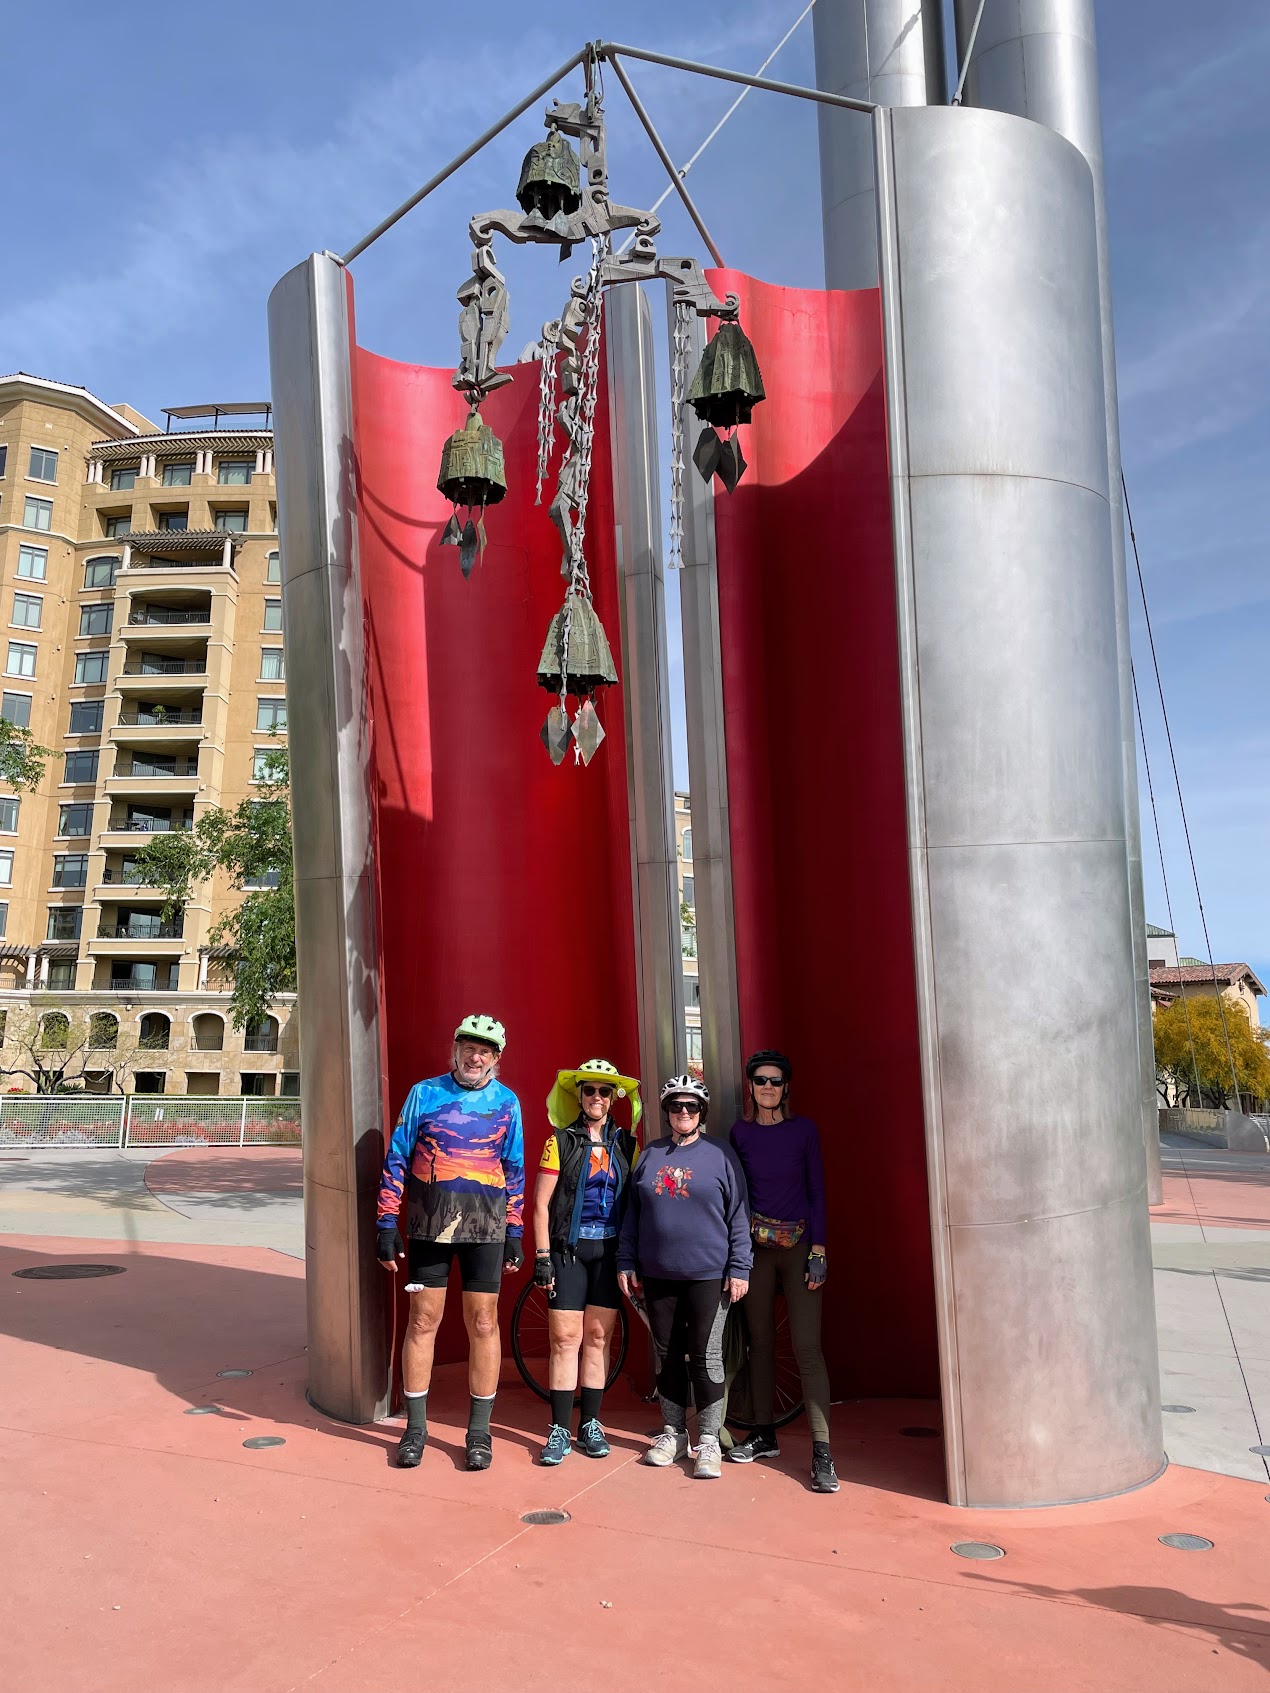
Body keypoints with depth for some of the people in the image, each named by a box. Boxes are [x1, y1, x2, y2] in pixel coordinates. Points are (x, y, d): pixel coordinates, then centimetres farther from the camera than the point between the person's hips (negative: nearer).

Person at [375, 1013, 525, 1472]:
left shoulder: (506, 1102, 6)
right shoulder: (424, 1093, 3)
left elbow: (514, 1170, 10)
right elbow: (396, 1158, 4)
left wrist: (515, 1233, 6)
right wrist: (387, 1224, 0)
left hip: (484, 1227, 0)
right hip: (428, 1223, 0)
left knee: (483, 1324, 3)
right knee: (423, 1321, 4)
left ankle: (479, 1431, 15)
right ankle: (415, 1428, 17)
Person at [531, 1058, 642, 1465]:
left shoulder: (626, 1144, 7)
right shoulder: (561, 1141, 0)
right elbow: (541, 1203, -1)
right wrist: (541, 1256, -7)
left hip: (609, 1249, 2)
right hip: (568, 1249, -2)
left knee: (599, 1336, 6)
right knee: (565, 1338, -2)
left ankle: (590, 1424, 17)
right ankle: (559, 1430, 5)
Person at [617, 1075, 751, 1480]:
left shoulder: (720, 1154, 0)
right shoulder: (650, 1155, 9)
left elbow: (738, 1215, -1)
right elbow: (632, 1213, 13)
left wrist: (739, 1268, -6)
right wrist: (625, 1263, 8)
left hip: (708, 1274, -3)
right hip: (658, 1275, 3)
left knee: (706, 1357, -1)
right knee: (667, 1355, 10)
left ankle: (708, 1442, 8)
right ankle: (673, 1433, 23)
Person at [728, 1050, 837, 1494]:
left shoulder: (804, 1129, -1)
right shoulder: (740, 1132, 4)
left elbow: (817, 1190, 0)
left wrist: (818, 1248, -7)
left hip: (799, 1244, -2)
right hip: (755, 1244, 3)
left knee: (807, 1347, -9)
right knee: (760, 1341, 9)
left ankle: (821, 1452, -9)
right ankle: (764, 1434, 22)